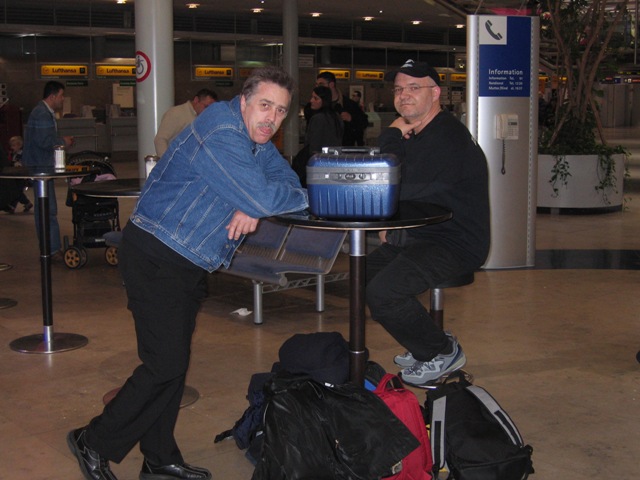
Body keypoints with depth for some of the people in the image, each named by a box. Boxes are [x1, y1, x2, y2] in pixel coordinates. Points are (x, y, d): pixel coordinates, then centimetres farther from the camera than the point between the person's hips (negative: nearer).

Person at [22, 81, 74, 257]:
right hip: (40, 166, -11)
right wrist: (63, 142, -13)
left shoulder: (46, 113, 16)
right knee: (48, 208, -8)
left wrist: (61, 141, 7)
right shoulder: (42, 114, -18)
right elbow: (43, 141, -26)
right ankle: (53, 249, -6)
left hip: (42, 166, 11)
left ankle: (49, 247, 23)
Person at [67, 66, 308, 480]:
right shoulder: (221, 133, -21)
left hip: (189, 264, 10)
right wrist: (307, 195, -9)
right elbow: (263, 198, -28)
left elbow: (286, 179, 10)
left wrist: (254, 207, -11)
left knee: (173, 361, 13)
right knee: (166, 364, -10)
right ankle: (95, 443, 8)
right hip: (157, 257, -10)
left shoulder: (257, 137, 11)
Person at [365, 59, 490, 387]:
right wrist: (390, 225, 3)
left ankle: (443, 352, -1)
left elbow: (398, 187, -27)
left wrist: (392, 135, -14)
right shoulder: (414, 134, 14)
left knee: (382, 292, -25)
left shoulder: (447, 137, -21)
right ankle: (425, 344, 20)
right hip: (421, 236, 11)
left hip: (454, 246, -11)